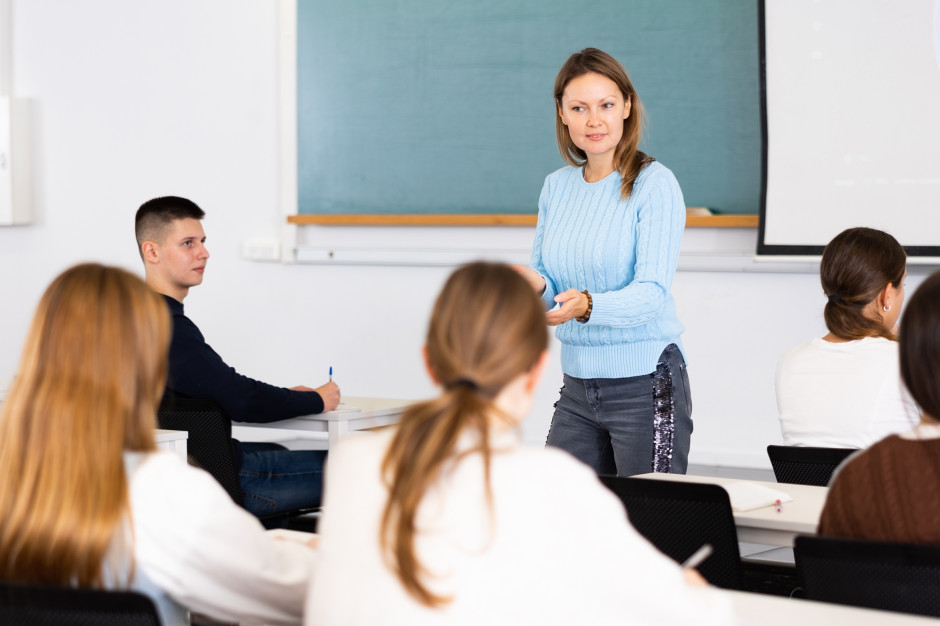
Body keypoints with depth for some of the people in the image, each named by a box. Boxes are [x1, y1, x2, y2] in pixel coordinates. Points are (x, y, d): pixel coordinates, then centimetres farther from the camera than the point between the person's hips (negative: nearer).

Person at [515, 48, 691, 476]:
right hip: (577, 387, 5)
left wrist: (587, 305, -35)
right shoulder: (556, 187, 10)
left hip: (646, 387, -5)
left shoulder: (655, 185, -9)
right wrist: (535, 283, -9)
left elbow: (651, 293, -17)